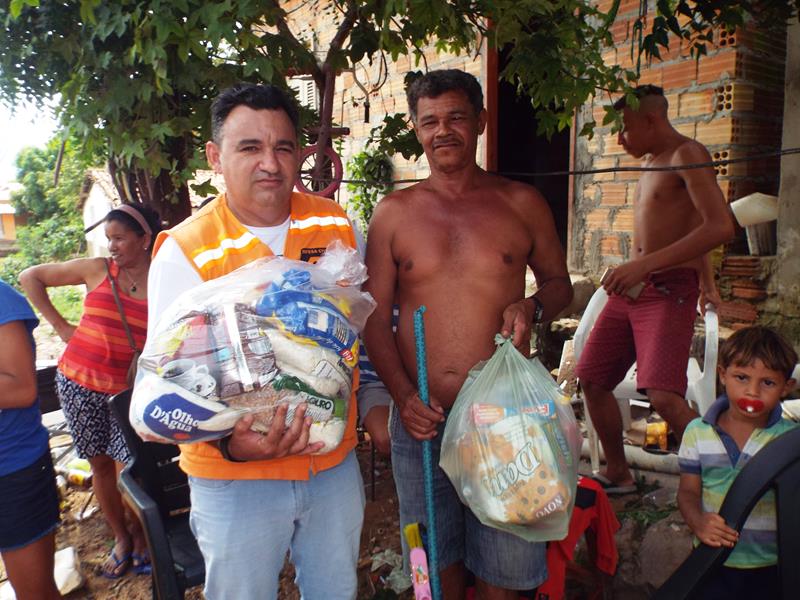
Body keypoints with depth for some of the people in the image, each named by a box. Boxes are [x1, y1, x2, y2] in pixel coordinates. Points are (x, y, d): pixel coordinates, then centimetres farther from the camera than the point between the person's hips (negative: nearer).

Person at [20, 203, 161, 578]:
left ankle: (139, 536, 24)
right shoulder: (97, 270, -1)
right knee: (100, 464, 12)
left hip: (128, 389, -2)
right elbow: (30, 278, 9)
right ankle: (120, 539, 31)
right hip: (79, 381, 2)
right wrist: (60, 325, 4)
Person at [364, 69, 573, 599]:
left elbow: (560, 281, 14)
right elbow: (375, 316, 2)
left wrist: (533, 307, -9)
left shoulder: (521, 203, 4)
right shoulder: (393, 212, 4)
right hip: (421, 417, 1)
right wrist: (403, 395, -10)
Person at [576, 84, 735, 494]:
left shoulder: (687, 154, -8)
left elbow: (720, 227, -22)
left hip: (668, 290, -9)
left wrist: (644, 265, -28)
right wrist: (706, 282, 35)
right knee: (592, 380, 8)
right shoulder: (652, 163, 19)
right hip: (629, 289, 9)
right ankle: (618, 475, 23)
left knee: (663, 396, -21)